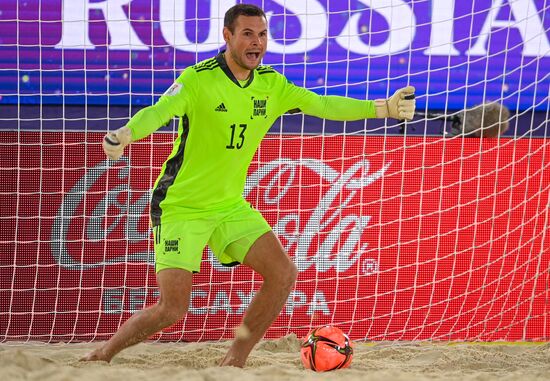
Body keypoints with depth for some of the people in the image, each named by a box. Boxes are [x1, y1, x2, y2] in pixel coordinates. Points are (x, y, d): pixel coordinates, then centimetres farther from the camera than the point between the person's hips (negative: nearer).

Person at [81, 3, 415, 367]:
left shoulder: (271, 84, 1)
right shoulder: (198, 79, -19)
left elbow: (322, 104, 5)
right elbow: (158, 111, -34)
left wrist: (383, 108, -1)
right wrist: (125, 134, -55)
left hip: (230, 205, 6)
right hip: (181, 206, -6)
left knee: (283, 272, -9)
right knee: (171, 309, -14)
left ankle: (234, 361, 4)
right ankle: (101, 355, 10)